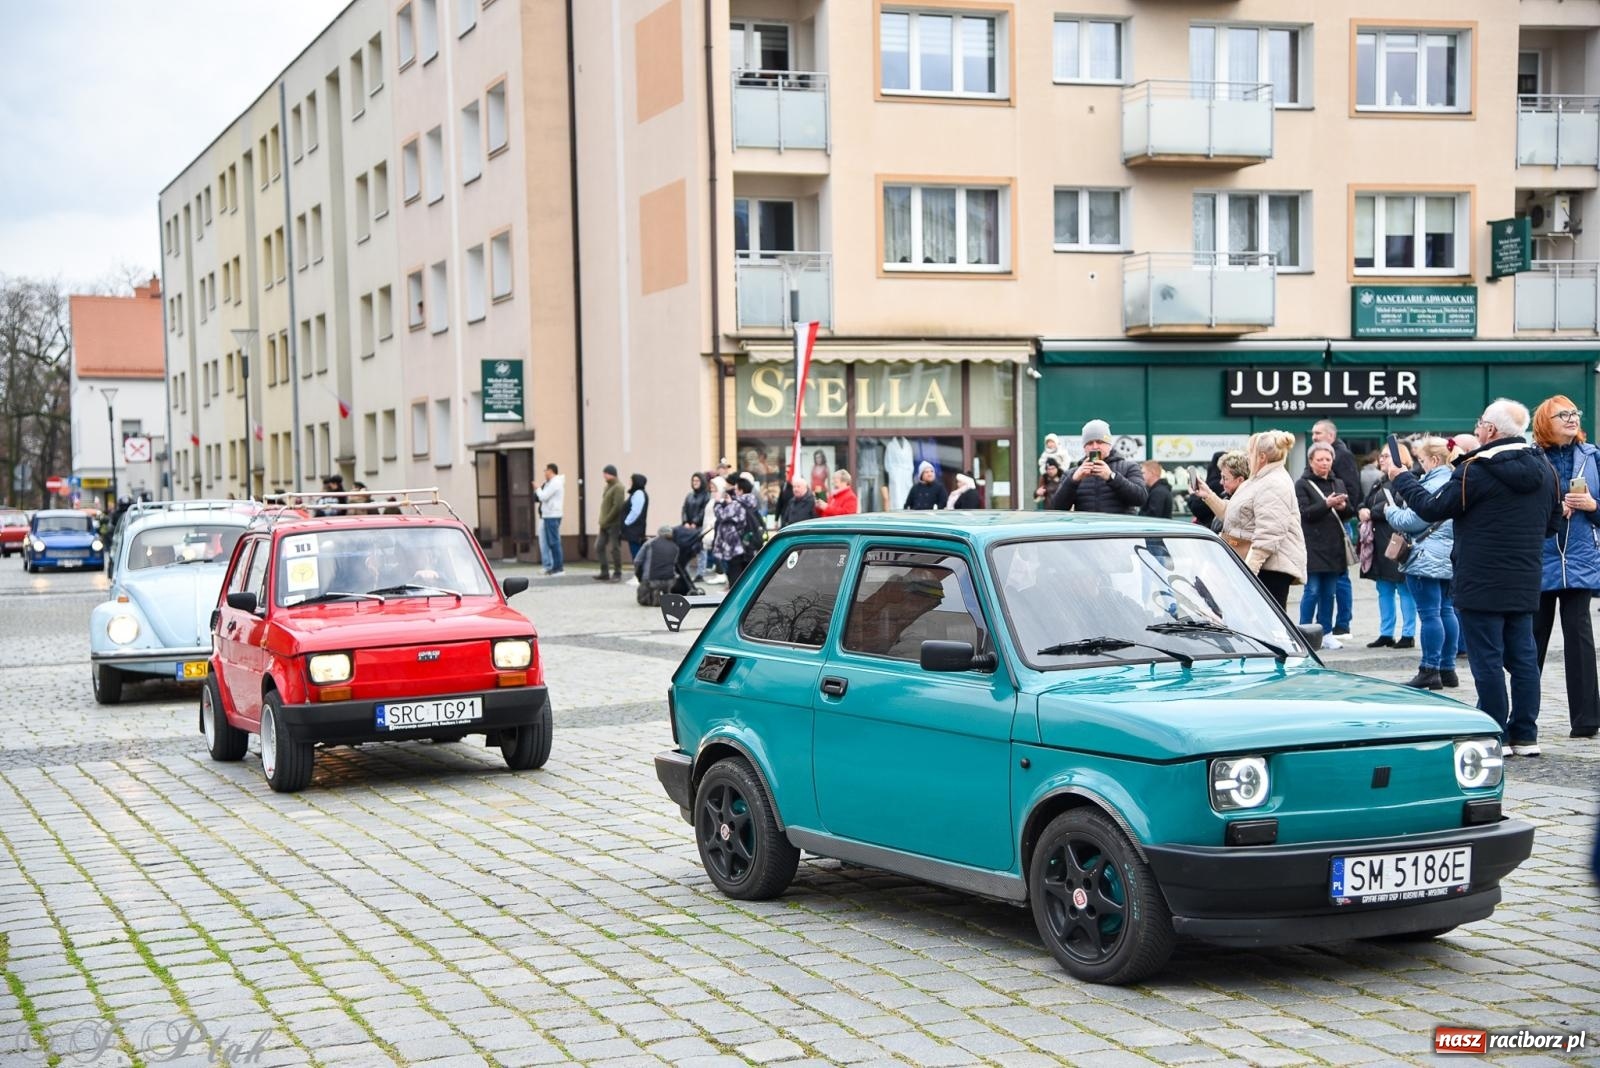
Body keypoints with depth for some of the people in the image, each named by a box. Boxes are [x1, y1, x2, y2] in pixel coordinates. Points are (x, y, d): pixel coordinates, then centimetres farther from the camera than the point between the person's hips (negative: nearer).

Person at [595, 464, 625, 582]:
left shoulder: (618, 487, -11)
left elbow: (617, 506, -18)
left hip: (614, 524, -9)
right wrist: (602, 520, 9)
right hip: (605, 524, 9)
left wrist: (606, 520, -15)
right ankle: (604, 572, 13)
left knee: (614, 549, -4)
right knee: (600, 548, 6)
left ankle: (617, 573, 4)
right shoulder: (608, 486, 16)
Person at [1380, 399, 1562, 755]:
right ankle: (1525, 736, 14)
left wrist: (1399, 477, 3)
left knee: (1487, 660, -1)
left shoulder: (1475, 470, -16)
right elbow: (1553, 522, 16)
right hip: (1525, 585, 7)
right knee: (1523, 657, 11)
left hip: (1482, 584, -7)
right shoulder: (1543, 469, 7)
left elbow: (1431, 508, -10)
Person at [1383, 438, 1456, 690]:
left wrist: (1390, 511, 3)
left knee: (1429, 614, -7)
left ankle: (1430, 670, -6)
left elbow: (1410, 521, -16)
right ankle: (1447, 669, 16)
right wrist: (1397, 510, 23)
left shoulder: (1432, 486, -17)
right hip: (1450, 560, 10)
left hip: (1427, 560, -10)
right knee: (1447, 610, 11)